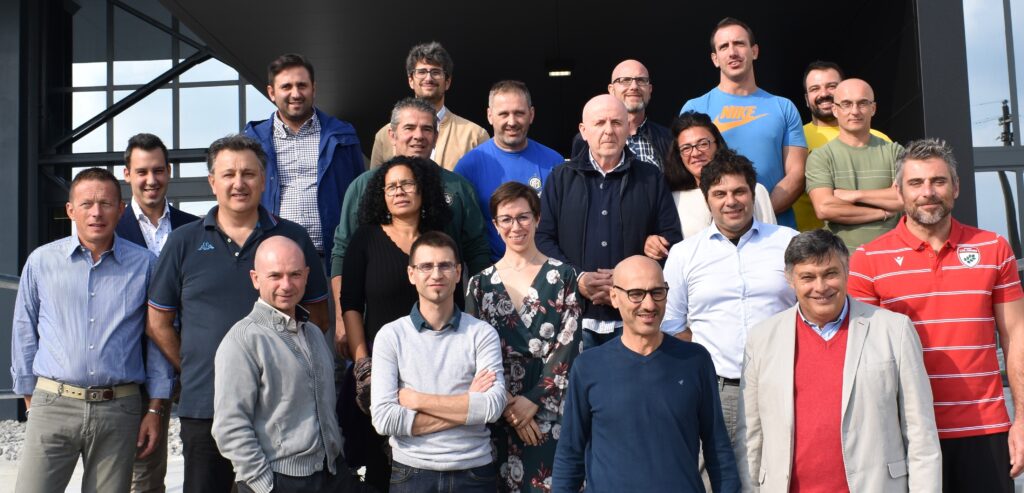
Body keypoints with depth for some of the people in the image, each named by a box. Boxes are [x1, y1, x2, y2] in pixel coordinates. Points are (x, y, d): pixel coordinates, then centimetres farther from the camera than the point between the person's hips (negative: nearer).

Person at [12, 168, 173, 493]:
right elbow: (24, 333, 11)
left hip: (120, 409, 0)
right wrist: (30, 396, 10)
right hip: (53, 405, 0)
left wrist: (155, 408, 3)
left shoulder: (144, 264, 2)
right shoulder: (42, 261, 5)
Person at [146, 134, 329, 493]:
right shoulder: (184, 242, 4)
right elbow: (158, 322, 9)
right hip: (204, 406, 0)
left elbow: (317, 314, 10)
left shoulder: (293, 238, 4)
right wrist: (190, 369, 2)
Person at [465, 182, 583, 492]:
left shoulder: (562, 276, 2)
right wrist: (507, 406, -9)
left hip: (551, 410, -1)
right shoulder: (481, 284, 6)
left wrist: (533, 399, -12)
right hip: (500, 415, 1)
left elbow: (569, 345, -4)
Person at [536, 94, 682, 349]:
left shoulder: (651, 179, 10)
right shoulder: (561, 178, 10)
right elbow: (543, 238, 4)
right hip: (575, 316, 0)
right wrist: (578, 278, -11)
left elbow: (673, 240, 6)